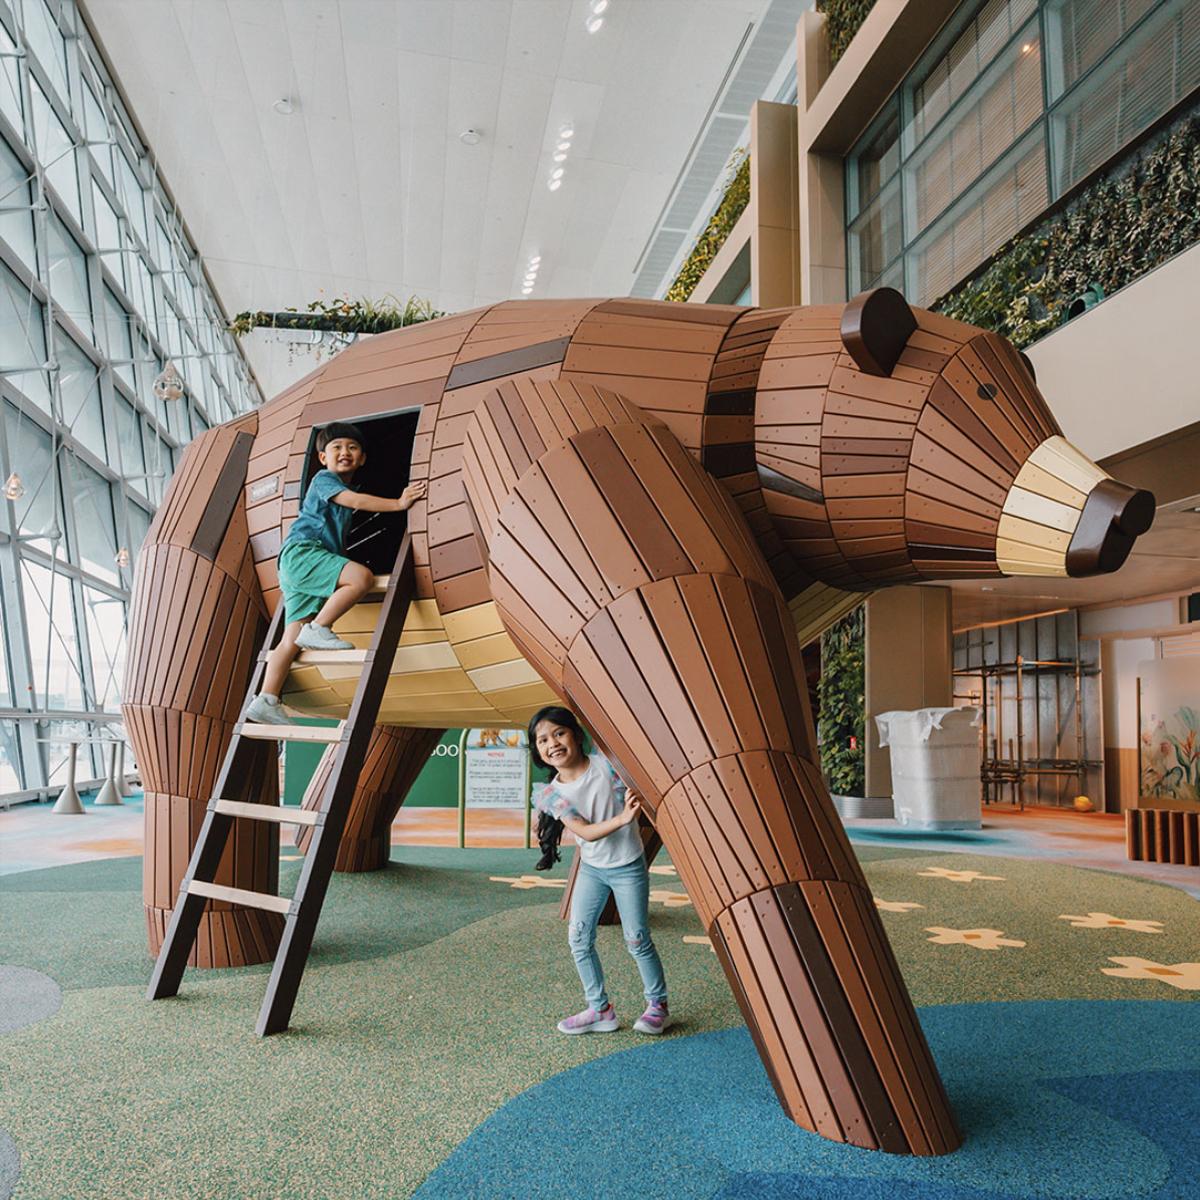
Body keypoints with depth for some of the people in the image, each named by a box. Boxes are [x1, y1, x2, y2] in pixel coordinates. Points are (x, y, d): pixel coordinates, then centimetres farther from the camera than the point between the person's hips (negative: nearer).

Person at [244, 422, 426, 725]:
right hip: (301, 550, -9)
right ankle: (317, 630, -22)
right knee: (361, 577, -30)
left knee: (292, 641, -3)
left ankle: (265, 702, -8)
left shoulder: (348, 488, 29)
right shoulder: (324, 478, 3)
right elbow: (354, 501, -15)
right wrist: (398, 503, -18)